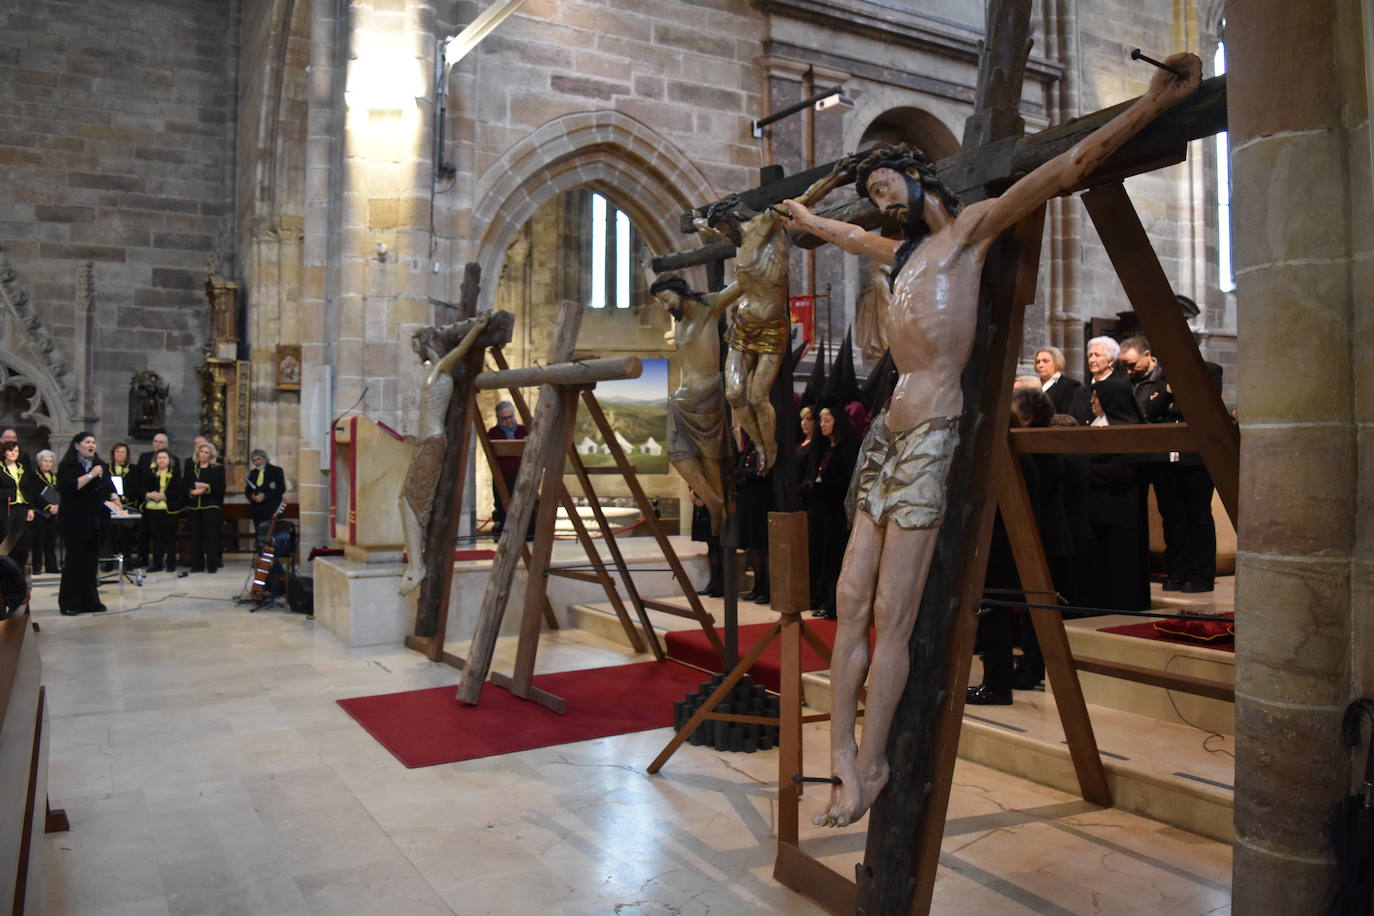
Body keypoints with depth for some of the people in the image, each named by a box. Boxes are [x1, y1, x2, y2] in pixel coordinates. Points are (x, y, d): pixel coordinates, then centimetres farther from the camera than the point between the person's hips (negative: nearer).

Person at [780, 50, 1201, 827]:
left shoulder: (972, 227, 3)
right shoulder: (904, 250, 25)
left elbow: (1068, 169, -7)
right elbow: (851, 236, 45)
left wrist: (1158, 100, -17)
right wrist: (802, 216, 61)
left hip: (930, 433, -8)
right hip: (887, 431, 8)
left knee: (892, 617, -8)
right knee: (852, 603, 2)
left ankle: (871, 764, 1)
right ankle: (844, 754, 7)